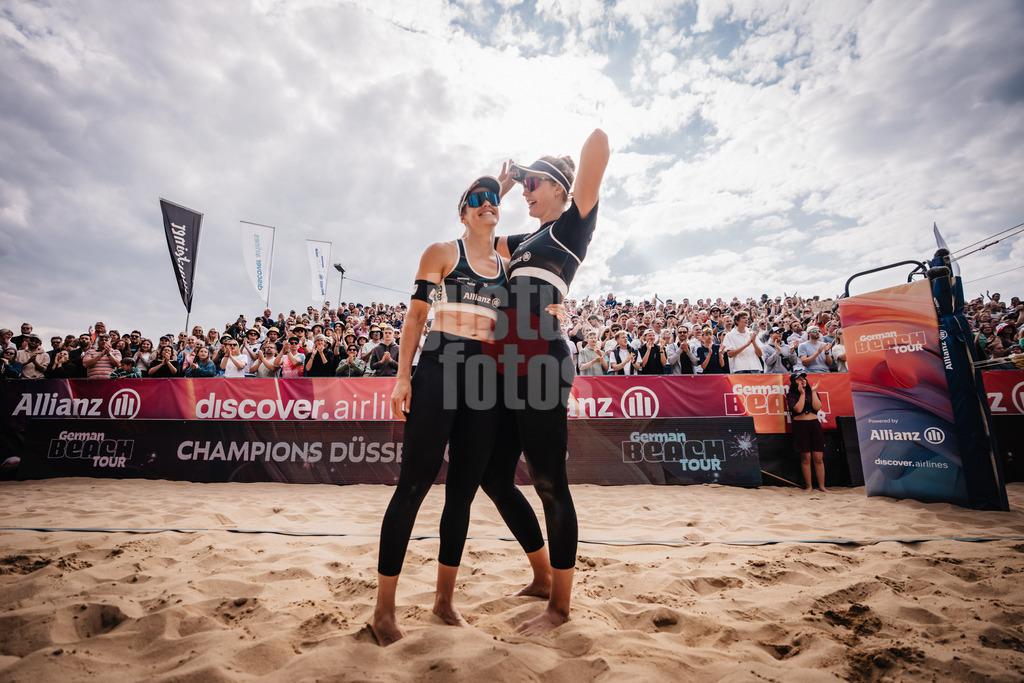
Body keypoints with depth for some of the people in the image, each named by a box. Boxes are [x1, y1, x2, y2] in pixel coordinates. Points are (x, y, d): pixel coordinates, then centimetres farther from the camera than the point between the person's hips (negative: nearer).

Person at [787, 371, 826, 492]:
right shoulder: (791, 395, 3)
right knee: (806, 457, -2)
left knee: (819, 458, 1)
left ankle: (821, 486, 9)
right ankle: (808, 486, 7)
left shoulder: (813, 393, 13)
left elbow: (817, 407, -5)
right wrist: (802, 393, -9)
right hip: (800, 426, -3)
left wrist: (813, 392, -6)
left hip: (815, 425, 3)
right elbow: (798, 409, -13)